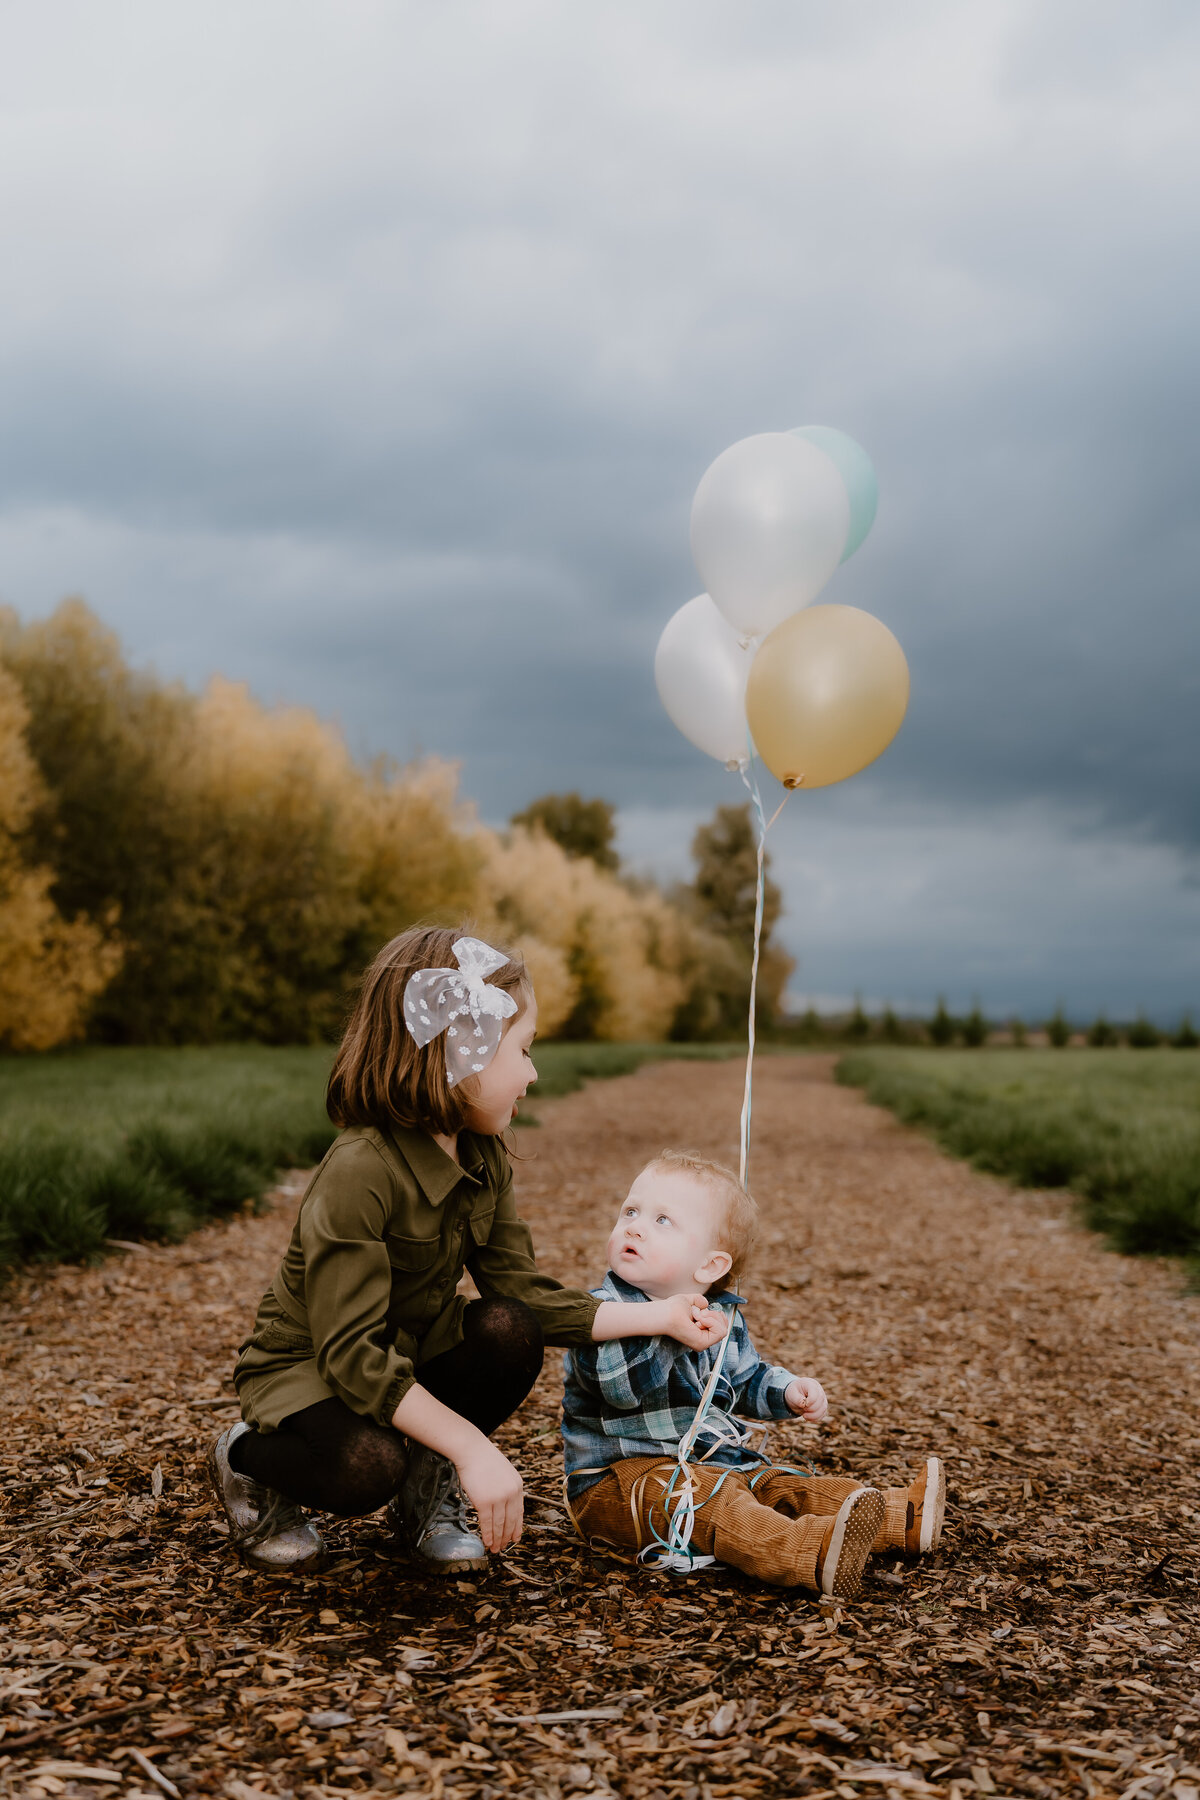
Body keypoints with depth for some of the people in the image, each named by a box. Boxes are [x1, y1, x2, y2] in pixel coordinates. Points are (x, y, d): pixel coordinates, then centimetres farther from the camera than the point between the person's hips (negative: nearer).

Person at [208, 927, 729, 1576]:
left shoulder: (485, 1162, -4)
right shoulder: (359, 1173, -32)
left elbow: (524, 1292, -3)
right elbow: (353, 1354, -34)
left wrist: (655, 1316, -10)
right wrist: (471, 1447, -38)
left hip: (410, 1361, 7)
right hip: (307, 1372, -7)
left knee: (511, 1333, -21)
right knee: (369, 1467, -35)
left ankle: (425, 1483, 4)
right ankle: (249, 1461, 0)